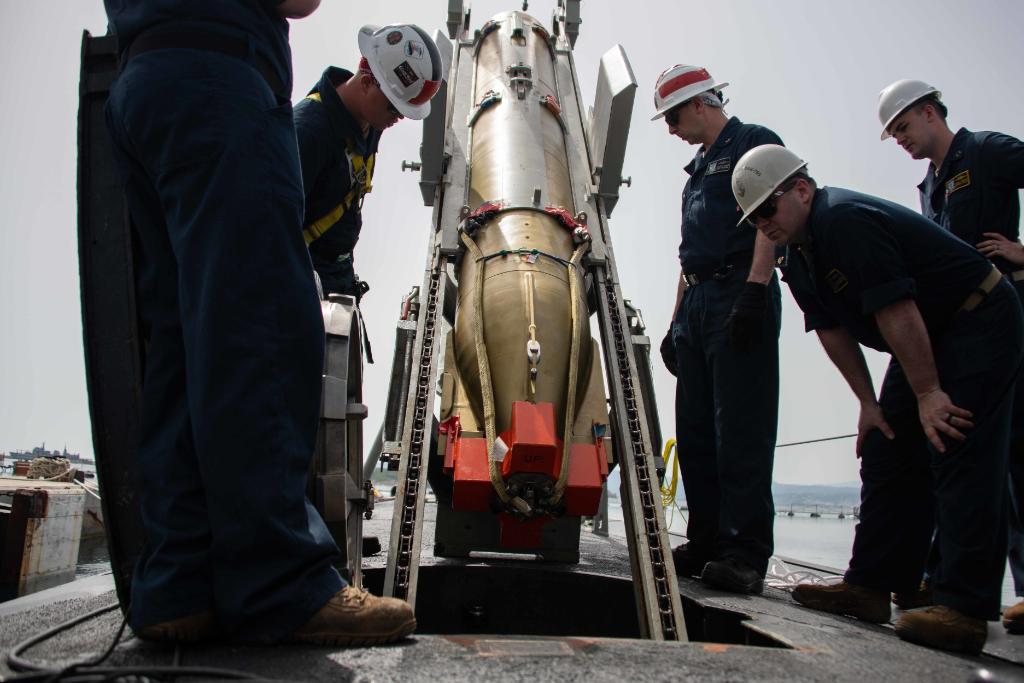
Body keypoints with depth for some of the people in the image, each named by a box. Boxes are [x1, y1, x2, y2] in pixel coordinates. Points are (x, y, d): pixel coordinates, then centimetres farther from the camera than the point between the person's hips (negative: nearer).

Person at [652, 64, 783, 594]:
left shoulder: (754, 142, 4)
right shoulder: (698, 168, 28)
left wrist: (754, 291, -23)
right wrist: (677, 322, 20)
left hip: (740, 296, -9)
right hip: (698, 304, 9)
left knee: (741, 428, -11)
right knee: (696, 429, 6)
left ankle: (746, 553, -6)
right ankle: (707, 543, 14)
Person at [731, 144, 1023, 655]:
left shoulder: (847, 219, -26)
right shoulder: (799, 257, 4)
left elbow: (894, 310, -28)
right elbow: (833, 330, 4)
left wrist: (928, 393, -24)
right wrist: (868, 403, 2)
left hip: (980, 322, -9)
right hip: (926, 341, 10)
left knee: (960, 461, -14)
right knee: (888, 457, 4)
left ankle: (965, 610, -9)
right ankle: (870, 587, 10)